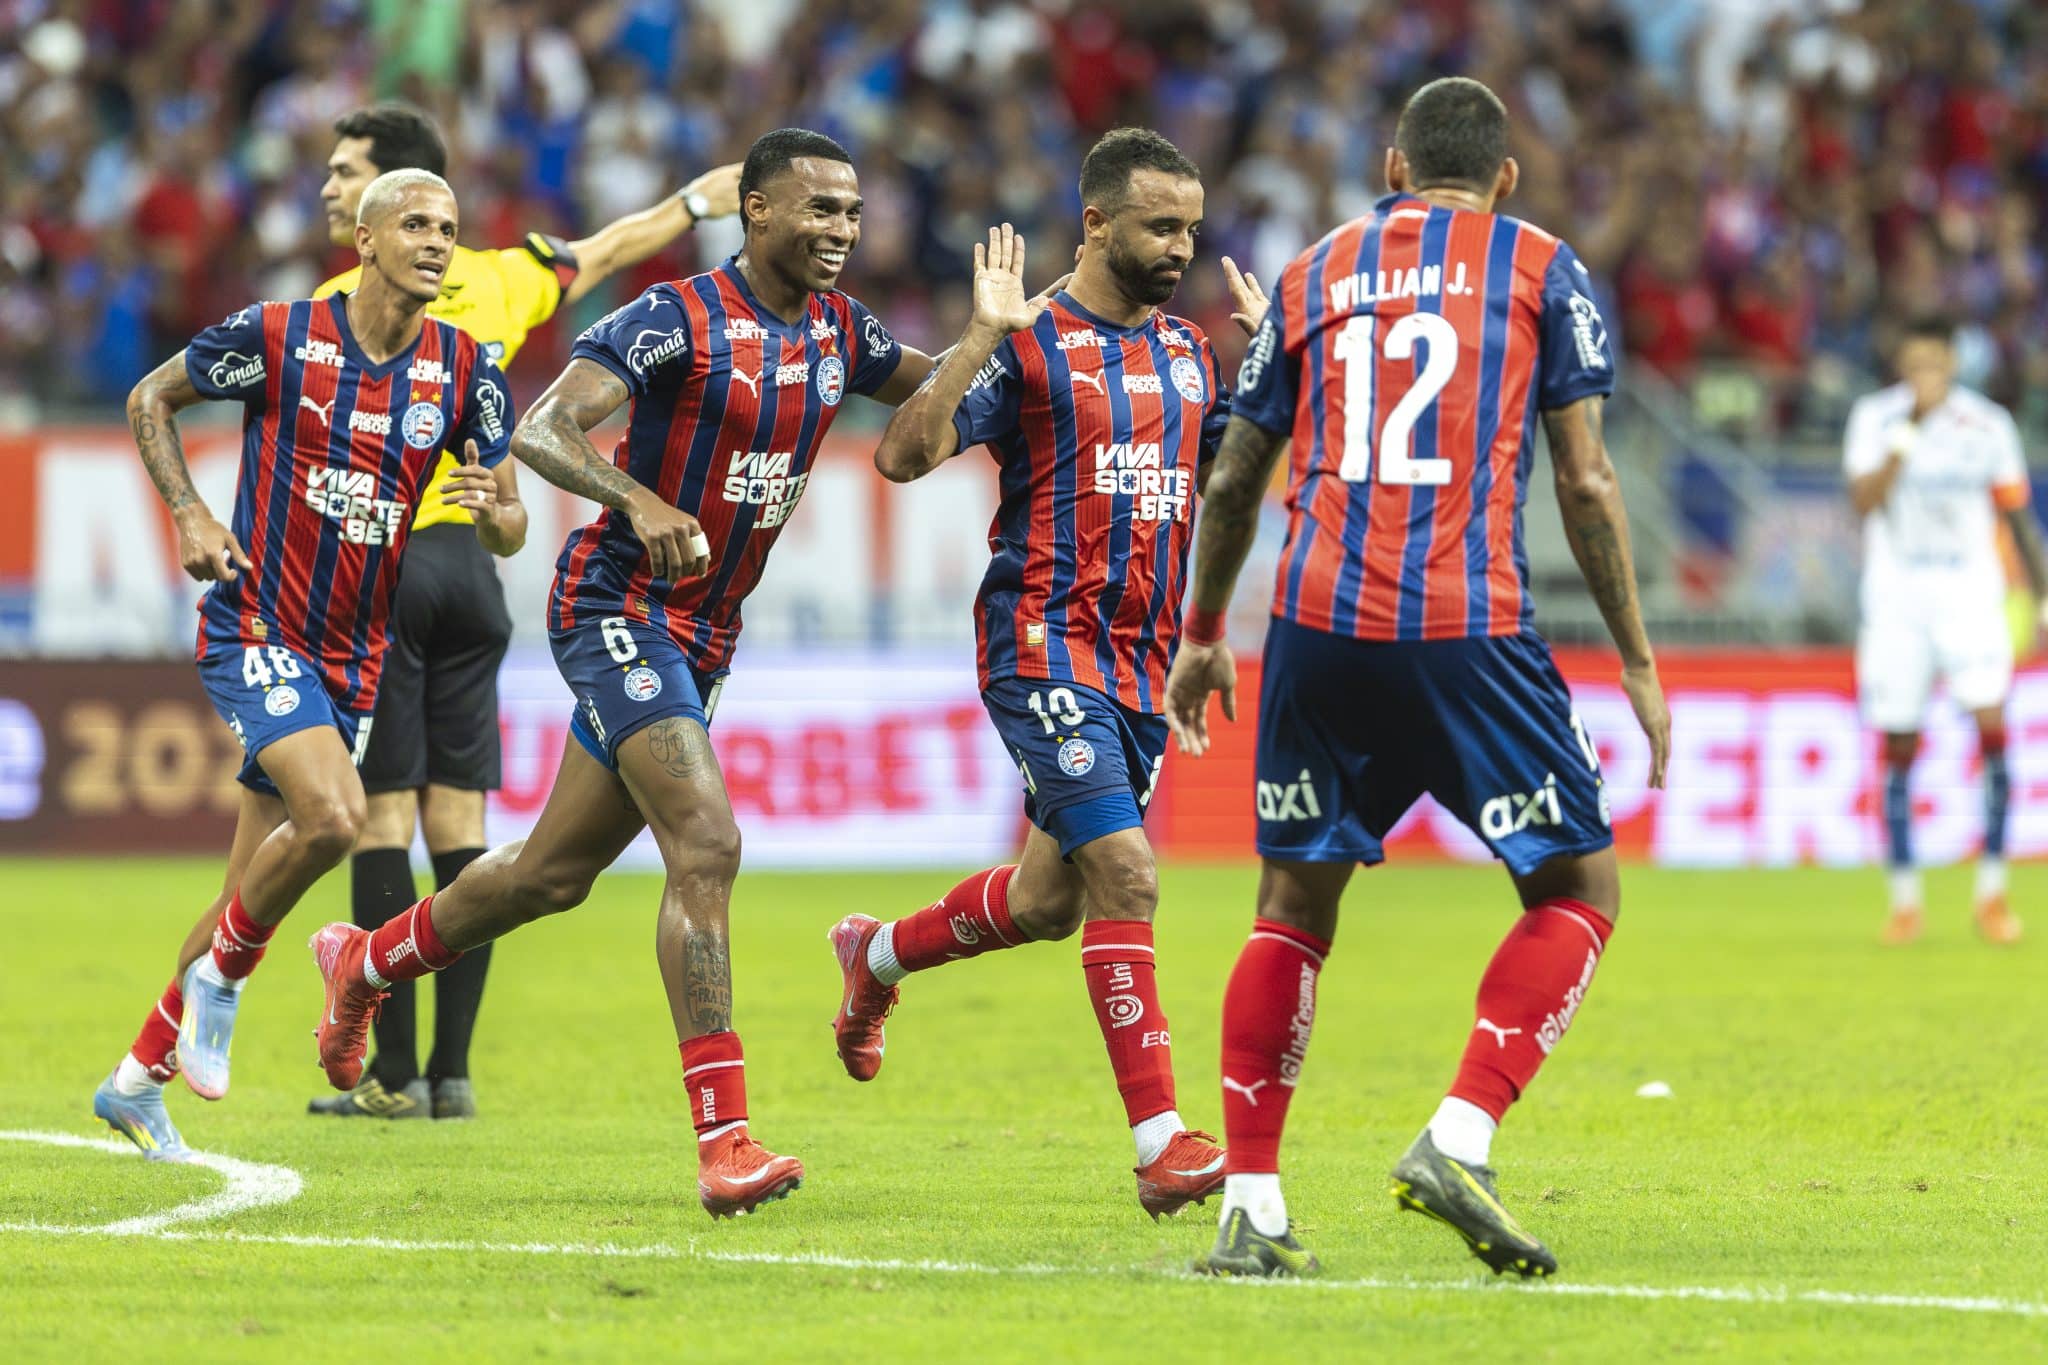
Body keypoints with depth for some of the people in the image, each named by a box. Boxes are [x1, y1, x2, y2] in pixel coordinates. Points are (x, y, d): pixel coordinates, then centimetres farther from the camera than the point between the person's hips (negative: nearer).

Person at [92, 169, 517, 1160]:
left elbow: (508, 529, 6)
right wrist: (189, 514, -8)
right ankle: (221, 977, -2)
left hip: (355, 655, 5)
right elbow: (150, 399, 5)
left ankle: (139, 1078, 23)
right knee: (333, 817, -27)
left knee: (256, 886, 9)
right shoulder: (276, 336, -10)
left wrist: (489, 508, -19)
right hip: (254, 626, -5)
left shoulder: (465, 371, 0)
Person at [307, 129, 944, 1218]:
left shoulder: (836, 331, 6)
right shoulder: (677, 319, -16)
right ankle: (722, 1137, -23)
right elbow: (539, 432, -24)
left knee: (553, 873, 17)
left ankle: (364, 963, 42)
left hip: (704, 634, 8)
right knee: (706, 845, -22)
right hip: (619, 606, -8)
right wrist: (640, 502, -41)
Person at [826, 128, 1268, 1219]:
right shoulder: (1031, 342, -6)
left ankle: (876, 956, 44)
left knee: (1050, 900, 16)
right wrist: (984, 335, -21)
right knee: (1122, 871, -18)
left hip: (1143, 657, 7)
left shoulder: (1191, 354, 14)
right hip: (1045, 640, -7)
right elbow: (903, 454, -14)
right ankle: (1161, 1142, -19)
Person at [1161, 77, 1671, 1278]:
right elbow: (1586, 482, 3)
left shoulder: (1313, 276, 18)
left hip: (1320, 626, 3)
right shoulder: (1540, 269, 9)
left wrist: (1204, 635, 35)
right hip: (1470, 629, -3)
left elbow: (1235, 481, 22)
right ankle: (1458, 1142, -10)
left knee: (1295, 905, 14)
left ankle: (1252, 1208, 10)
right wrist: (1637, 660, 8)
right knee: (1579, 889, 8)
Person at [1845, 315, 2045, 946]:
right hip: (1895, 601, 0)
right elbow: (1864, 501, -15)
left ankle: (1992, 892, -5)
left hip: (1970, 596, 0)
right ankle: (1904, 899, 15)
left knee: (1992, 726, -16)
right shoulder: (1875, 417, -2)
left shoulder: (1988, 426, 0)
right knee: (1898, 748, 2)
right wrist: (1907, 436, -23)